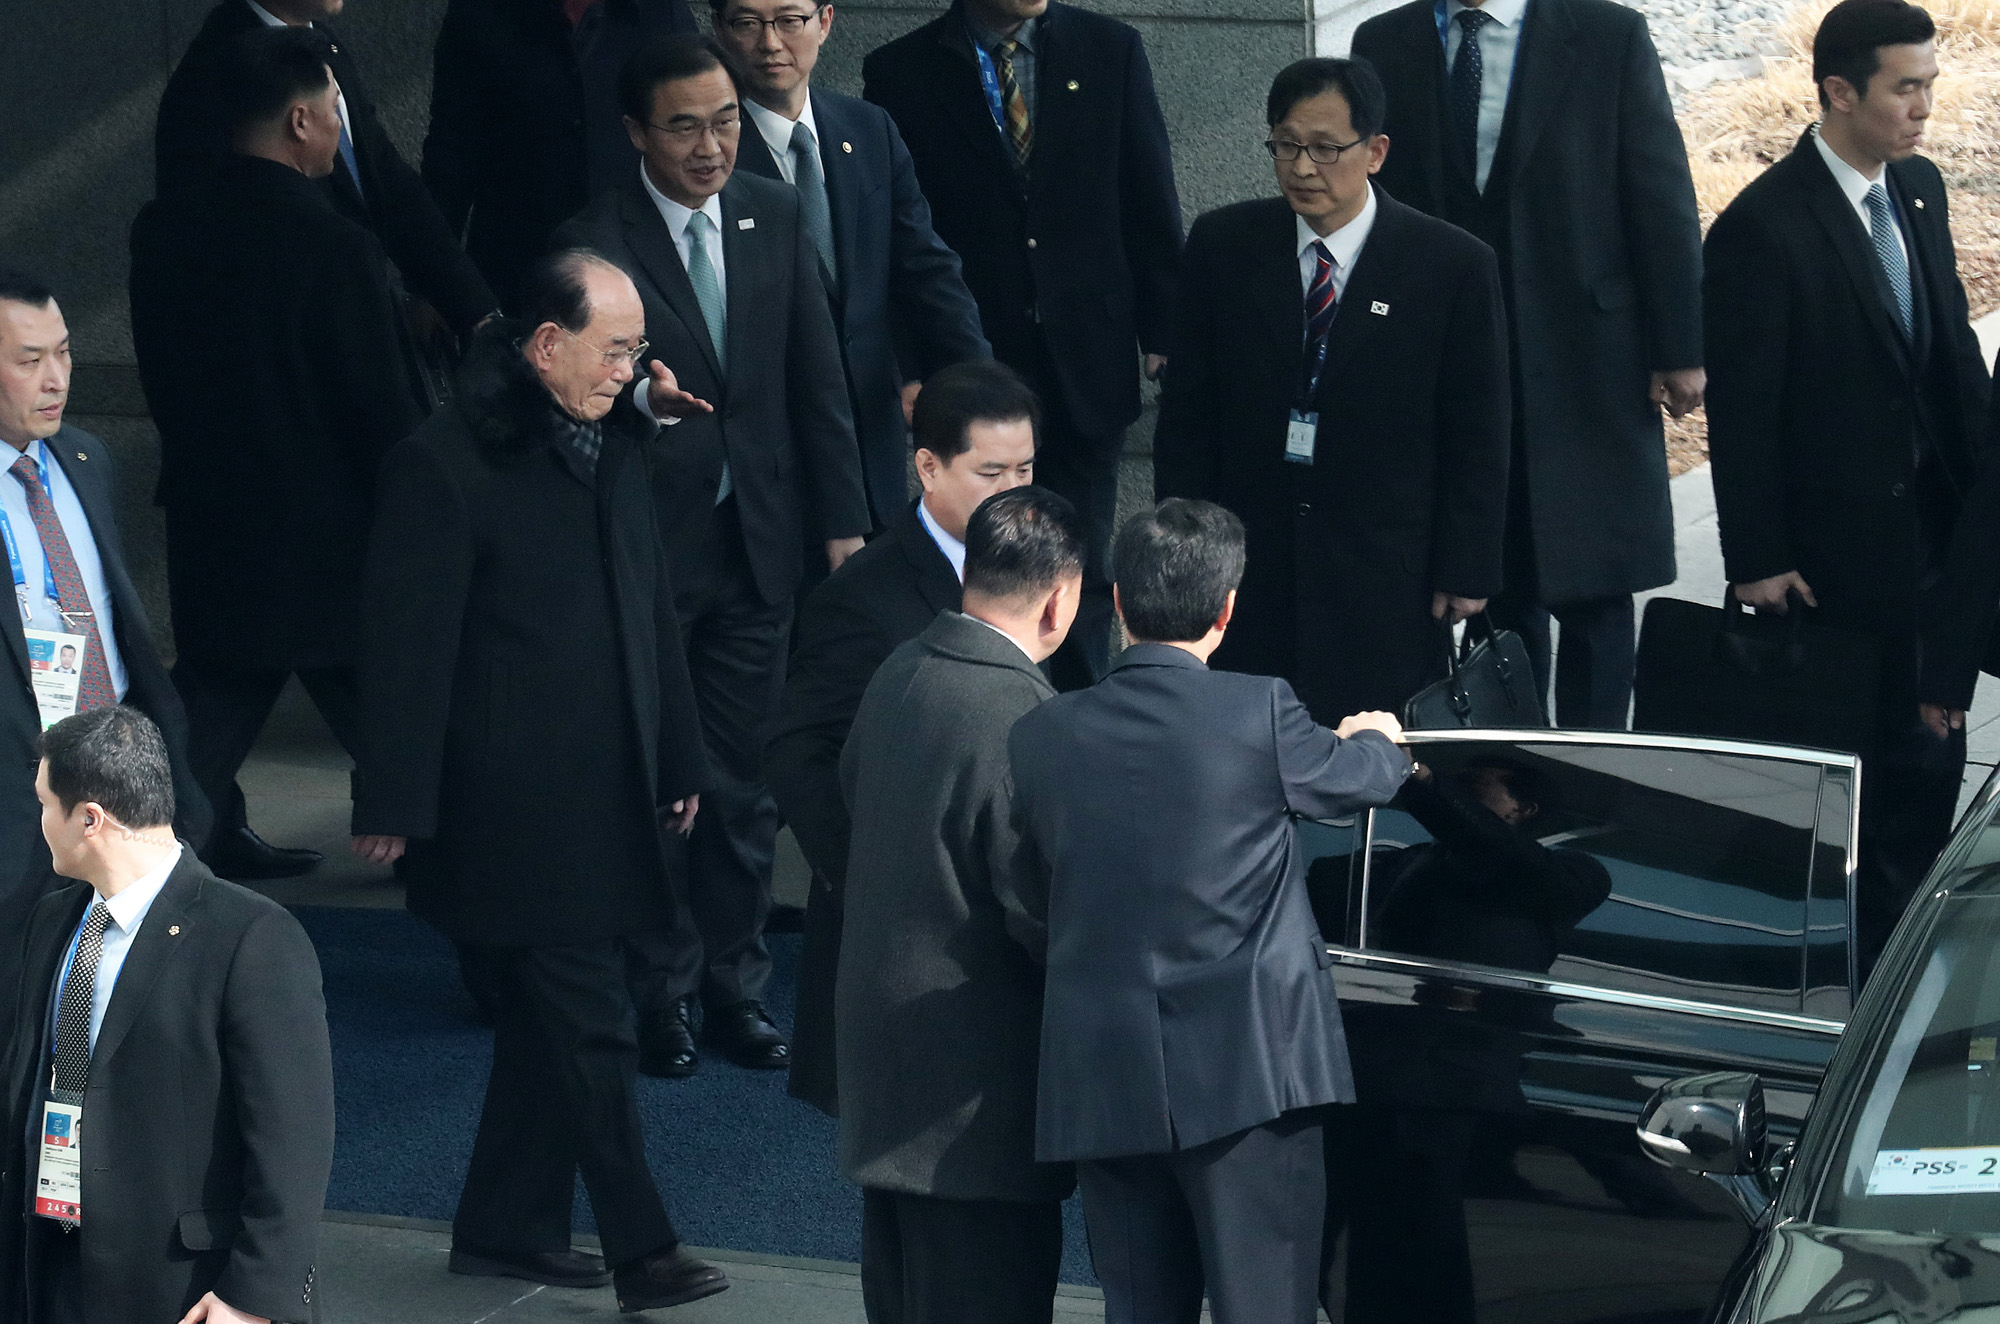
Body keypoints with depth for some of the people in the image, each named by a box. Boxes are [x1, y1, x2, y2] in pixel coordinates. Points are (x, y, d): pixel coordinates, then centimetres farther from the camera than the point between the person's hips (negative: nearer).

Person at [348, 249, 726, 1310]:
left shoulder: (618, 438, 9)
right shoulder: (444, 465, -15)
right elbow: (408, 648, -14)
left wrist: (677, 756, 18)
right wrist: (394, 807, -13)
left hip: (607, 790, 8)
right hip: (519, 805, -8)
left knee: (551, 1016, 15)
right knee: (591, 1025, -5)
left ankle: (506, 1224, 26)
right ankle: (639, 1250, 3)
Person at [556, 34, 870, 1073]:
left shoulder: (775, 219, 3)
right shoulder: (595, 244, -11)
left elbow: (817, 377, 7)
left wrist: (843, 519, 5)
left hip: (757, 542, 4)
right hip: (647, 547, -4)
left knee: (744, 783, 10)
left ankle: (734, 987, 21)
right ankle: (660, 990, 18)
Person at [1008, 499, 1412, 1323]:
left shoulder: (1042, 737, 0)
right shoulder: (1261, 714, -10)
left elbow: (1036, 905, 9)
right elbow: (1355, 782, 11)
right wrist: (1378, 738, 35)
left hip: (1103, 1086, 4)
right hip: (1248, 1071, -4)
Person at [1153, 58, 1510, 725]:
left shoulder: (1453, 265, -5)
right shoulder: (1222, 245, 2)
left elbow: (1477, 438, -1)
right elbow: (1187, 413, 6)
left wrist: (1465, 570, -3)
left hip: (1388, 574, -2)